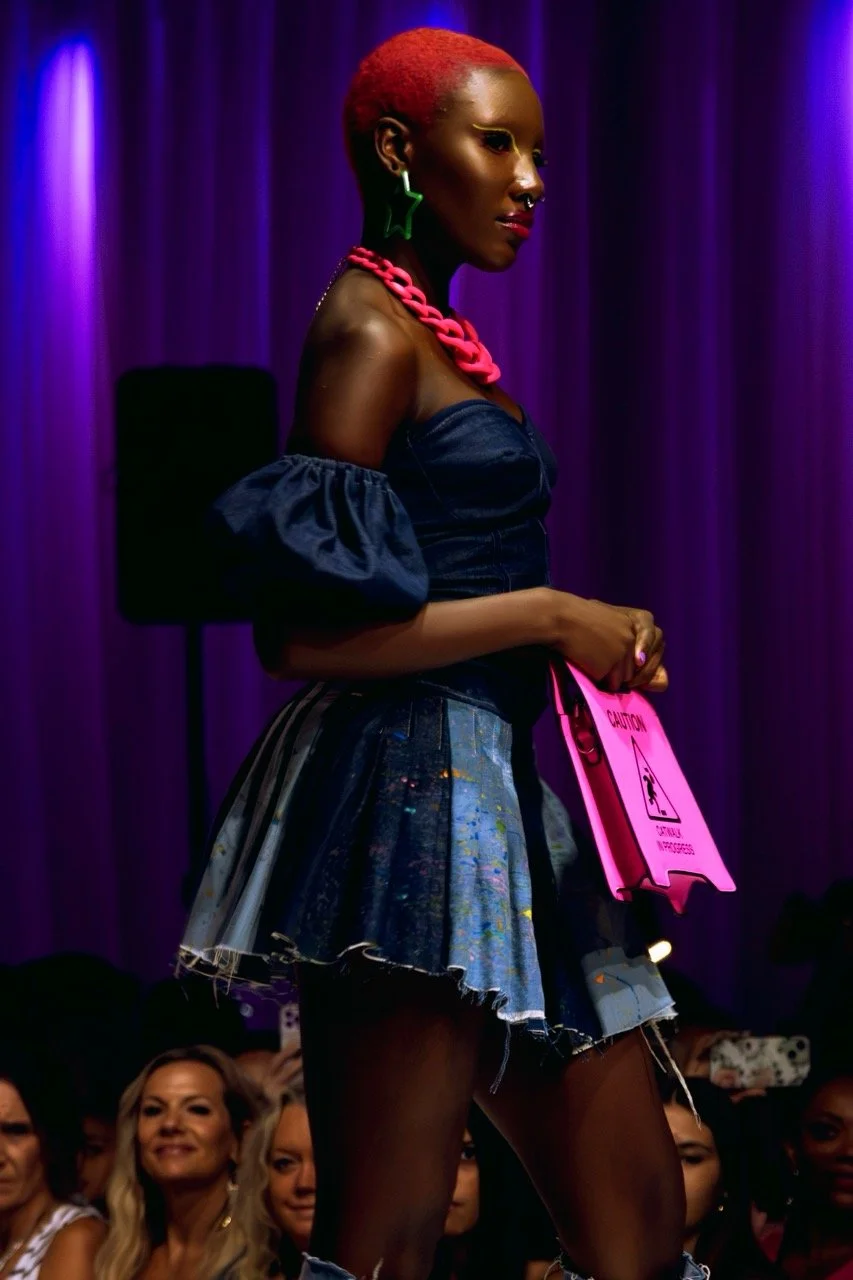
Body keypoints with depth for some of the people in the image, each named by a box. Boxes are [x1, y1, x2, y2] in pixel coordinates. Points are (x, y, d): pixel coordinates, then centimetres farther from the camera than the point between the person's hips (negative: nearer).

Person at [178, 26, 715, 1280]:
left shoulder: (432, 331, 22)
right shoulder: (368, 324, -7)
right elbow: (304, 635, -16)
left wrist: (599, 643, 10)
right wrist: (547, 617, -12)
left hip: (492, 796, 10)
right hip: (406, 789, -10)